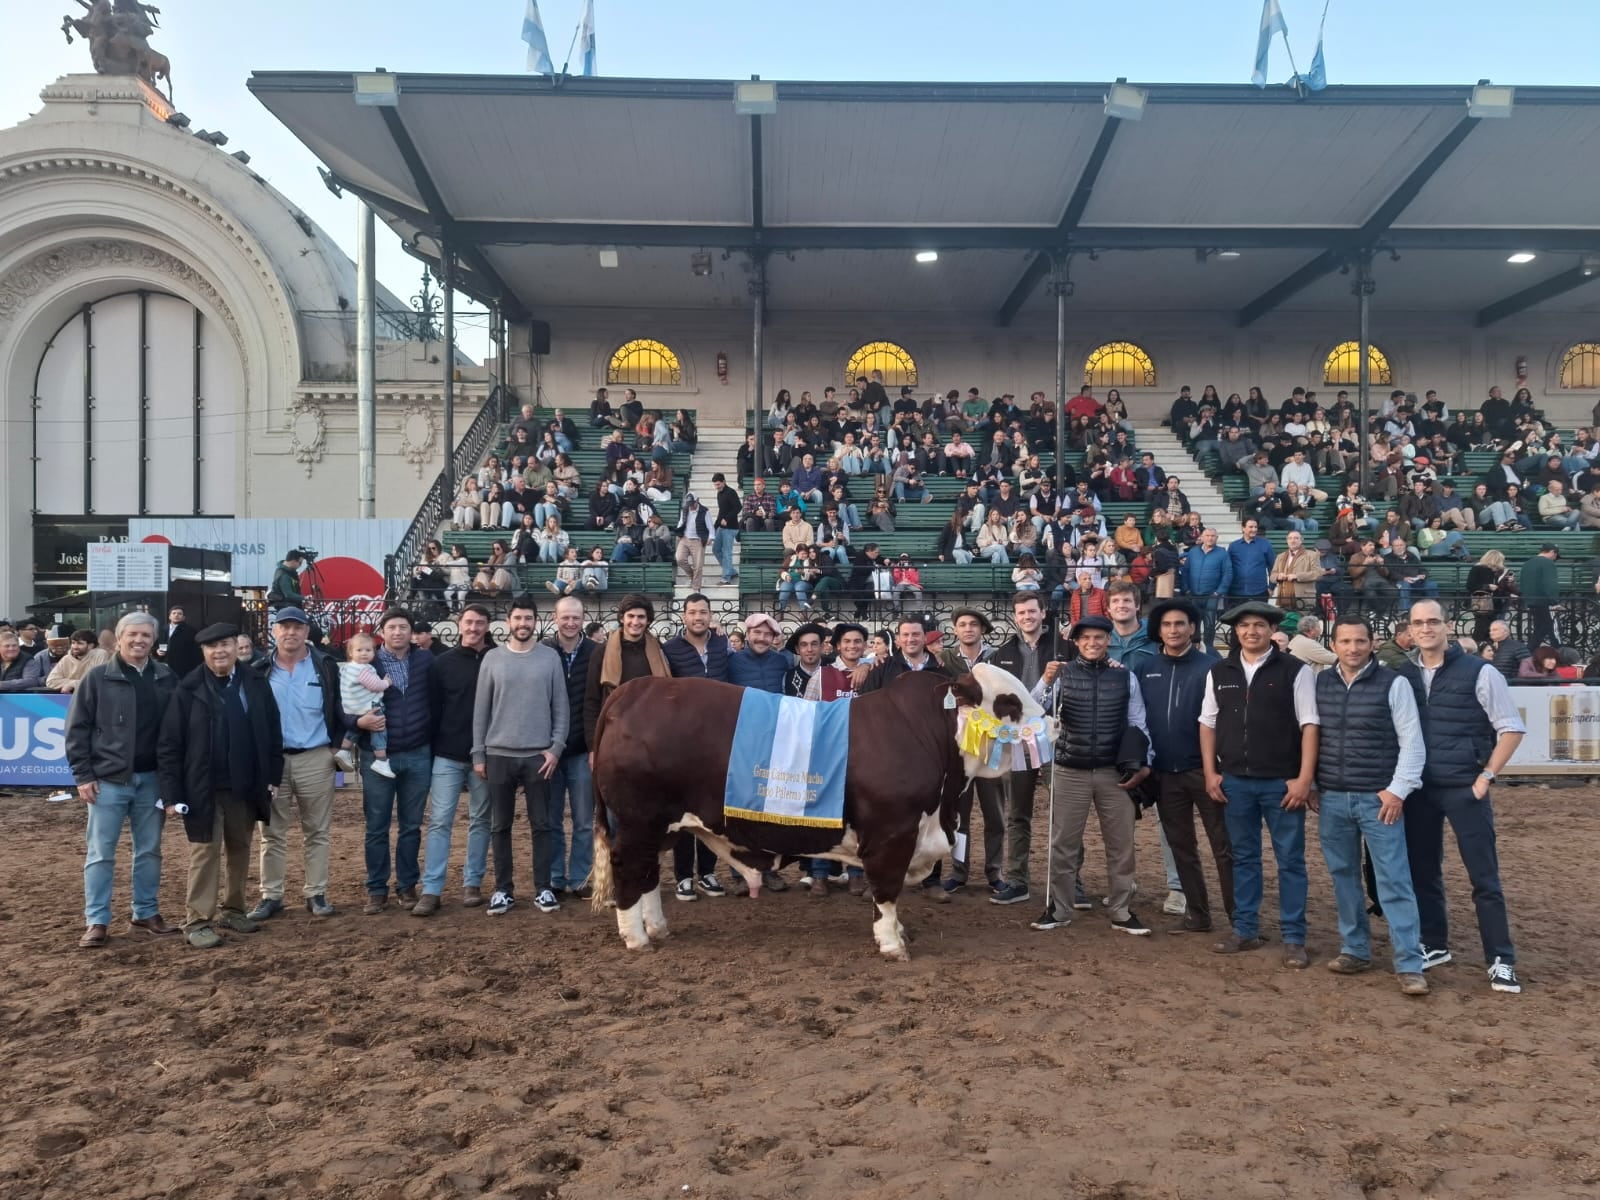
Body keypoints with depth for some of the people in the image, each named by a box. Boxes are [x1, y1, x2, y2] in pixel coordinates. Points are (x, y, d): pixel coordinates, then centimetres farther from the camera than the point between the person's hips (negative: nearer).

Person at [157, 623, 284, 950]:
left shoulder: (257, 685, 2)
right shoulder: (189, 689, -6)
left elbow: (273, 733, 7)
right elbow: (169, 744, -7)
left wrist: (273, 777, 2)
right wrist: (172, 791, -11)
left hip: (245, 787, 4)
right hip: (203, 788, -3)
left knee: (239, 849, 13)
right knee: (205, 852, 1)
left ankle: (233, 910, 27)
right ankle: (197, 921, 8)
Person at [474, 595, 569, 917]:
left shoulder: (550, 658, 2)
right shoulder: (492, 659, 3)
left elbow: (561, 707, 3)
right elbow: (481, 709, 5)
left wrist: (556, 746, -5)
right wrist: (478, 754, 2)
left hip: (539, 754, -1)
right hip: (499, 754, 1)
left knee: (542, 824, 3)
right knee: (500, 826, 7)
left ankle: (543, 889, 12)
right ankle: (503, 890, 16)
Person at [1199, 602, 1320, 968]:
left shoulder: (1295, 671, -4)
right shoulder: (1219, 673, 7)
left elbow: (1309, 726, -7)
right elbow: (1208, 724, 11)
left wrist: (1304, 779, -12)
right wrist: (1211, 773, 4)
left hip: (1282, 782, -3)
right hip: (1235, 781, 4)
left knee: (1290, 860, 4)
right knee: (1244, 857, 13)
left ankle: (1293, 938, 13)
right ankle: (1245, 930, 23)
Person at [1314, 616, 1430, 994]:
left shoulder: (1394, 683, -4)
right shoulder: (1320, 684, 7)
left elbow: (1411, 741, -4)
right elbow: (1311, 737, 12)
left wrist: (1398, 790, -10)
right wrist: (1311, 787, 9)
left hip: (1379, 798, -4)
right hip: (1332, 799, 4)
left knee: (1394, 881, -3)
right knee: (1343, 877, 11)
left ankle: (1409, 965, 1)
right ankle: (1355, 950, 24)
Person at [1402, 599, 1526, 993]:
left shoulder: (1478, 673, -6)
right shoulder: (1403, 676, 4)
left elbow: (1512, 728, -4)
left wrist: (1486, 777, -8)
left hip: (1465, 789, -4)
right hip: (1418, 790, 4)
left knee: (1484, 877, 1)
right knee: (1422, 872, 11)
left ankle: (1500, 960, 10)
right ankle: (1434, 945, 25)